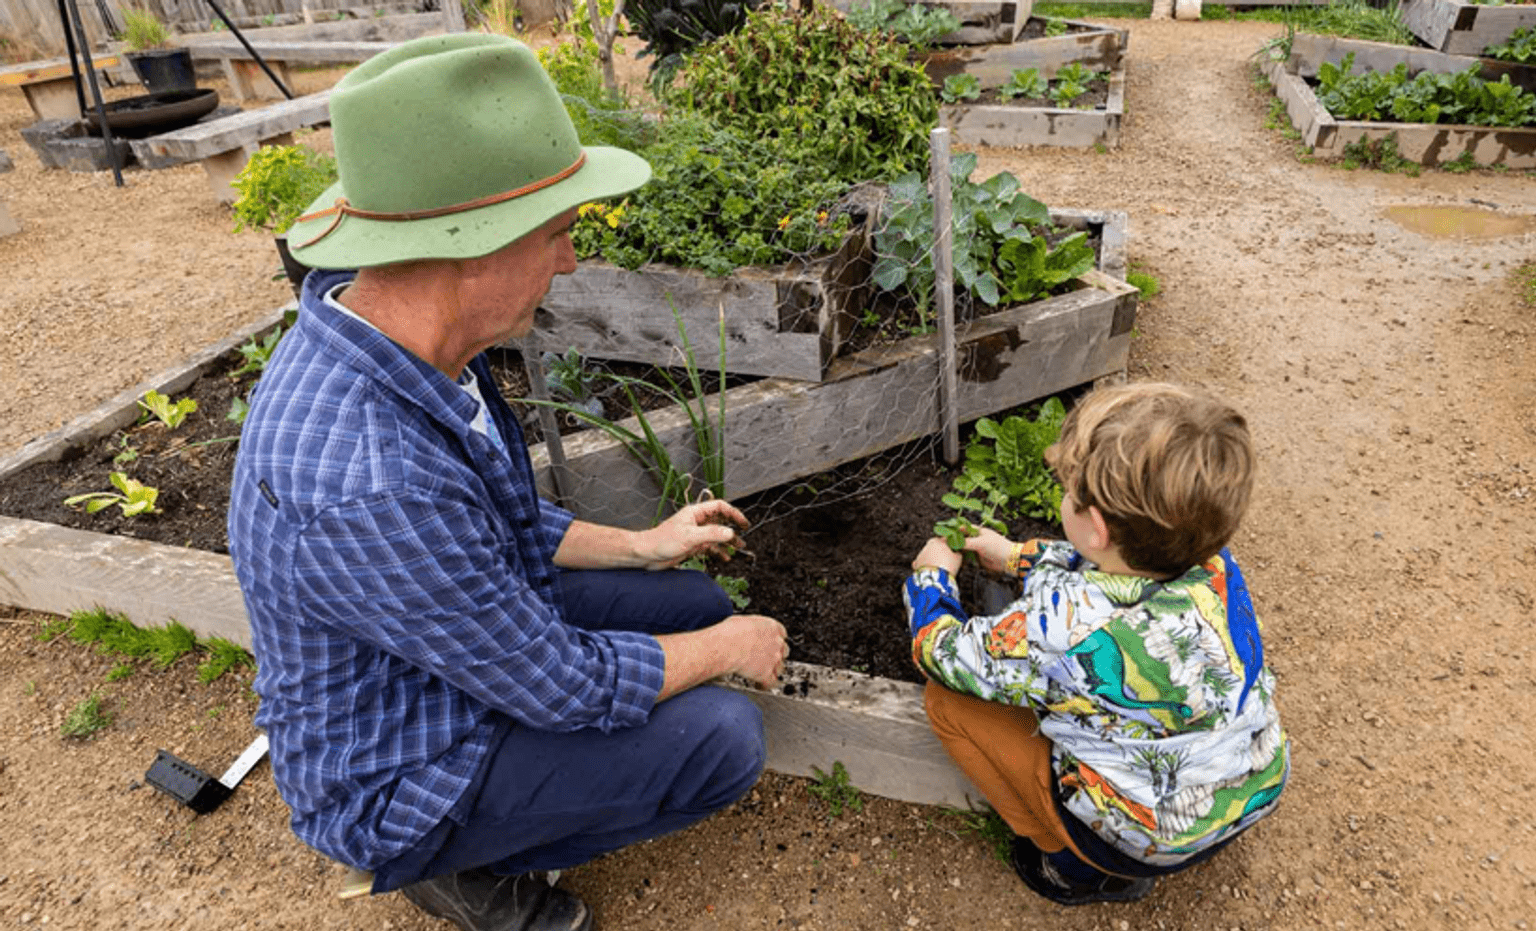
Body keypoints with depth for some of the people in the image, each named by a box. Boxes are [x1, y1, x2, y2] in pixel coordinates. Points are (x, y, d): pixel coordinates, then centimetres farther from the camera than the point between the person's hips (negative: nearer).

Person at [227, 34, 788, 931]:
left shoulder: (391, 337, -11)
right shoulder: (369, 487, -40)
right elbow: (567, 684, -27)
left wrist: (638, 546, 6)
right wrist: (729, 650, -12)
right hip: (398, 777, -8)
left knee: (700, 603, 8)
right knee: (722, 737, -15)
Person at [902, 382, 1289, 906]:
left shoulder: (1059, 626, -36)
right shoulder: (1213, 566, -16)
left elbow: (941, 652, -17)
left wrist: (931, 576, 3)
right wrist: (1018, 557, 15)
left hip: (1151, 842, -6)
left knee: (946, 700, -5)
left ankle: (1083, 869, 8)